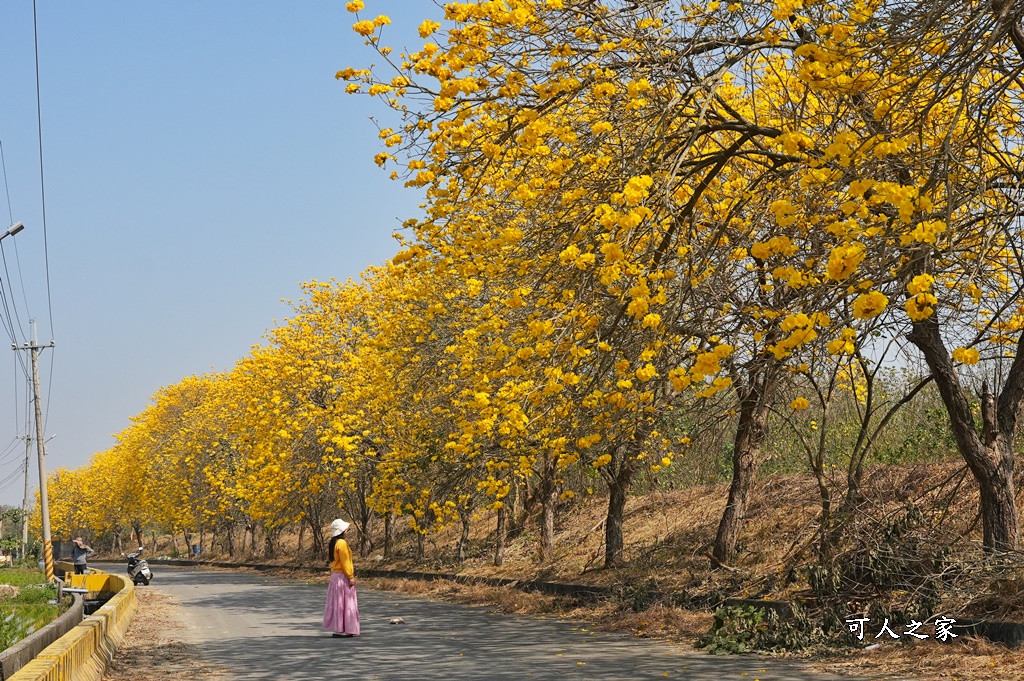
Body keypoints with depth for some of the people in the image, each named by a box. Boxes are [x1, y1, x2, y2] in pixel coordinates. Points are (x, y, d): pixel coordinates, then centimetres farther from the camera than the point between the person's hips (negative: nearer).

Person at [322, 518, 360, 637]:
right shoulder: (342, 543, -17)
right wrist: (350, 577, -16)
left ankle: (337, 628, 17)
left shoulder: (334, 543, 12)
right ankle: (342, 630, -4)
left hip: (335, 575, 10)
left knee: (337, 603, 12)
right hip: (342, 577, -10)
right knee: (344, 602, -5)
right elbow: (345, 561, -19)